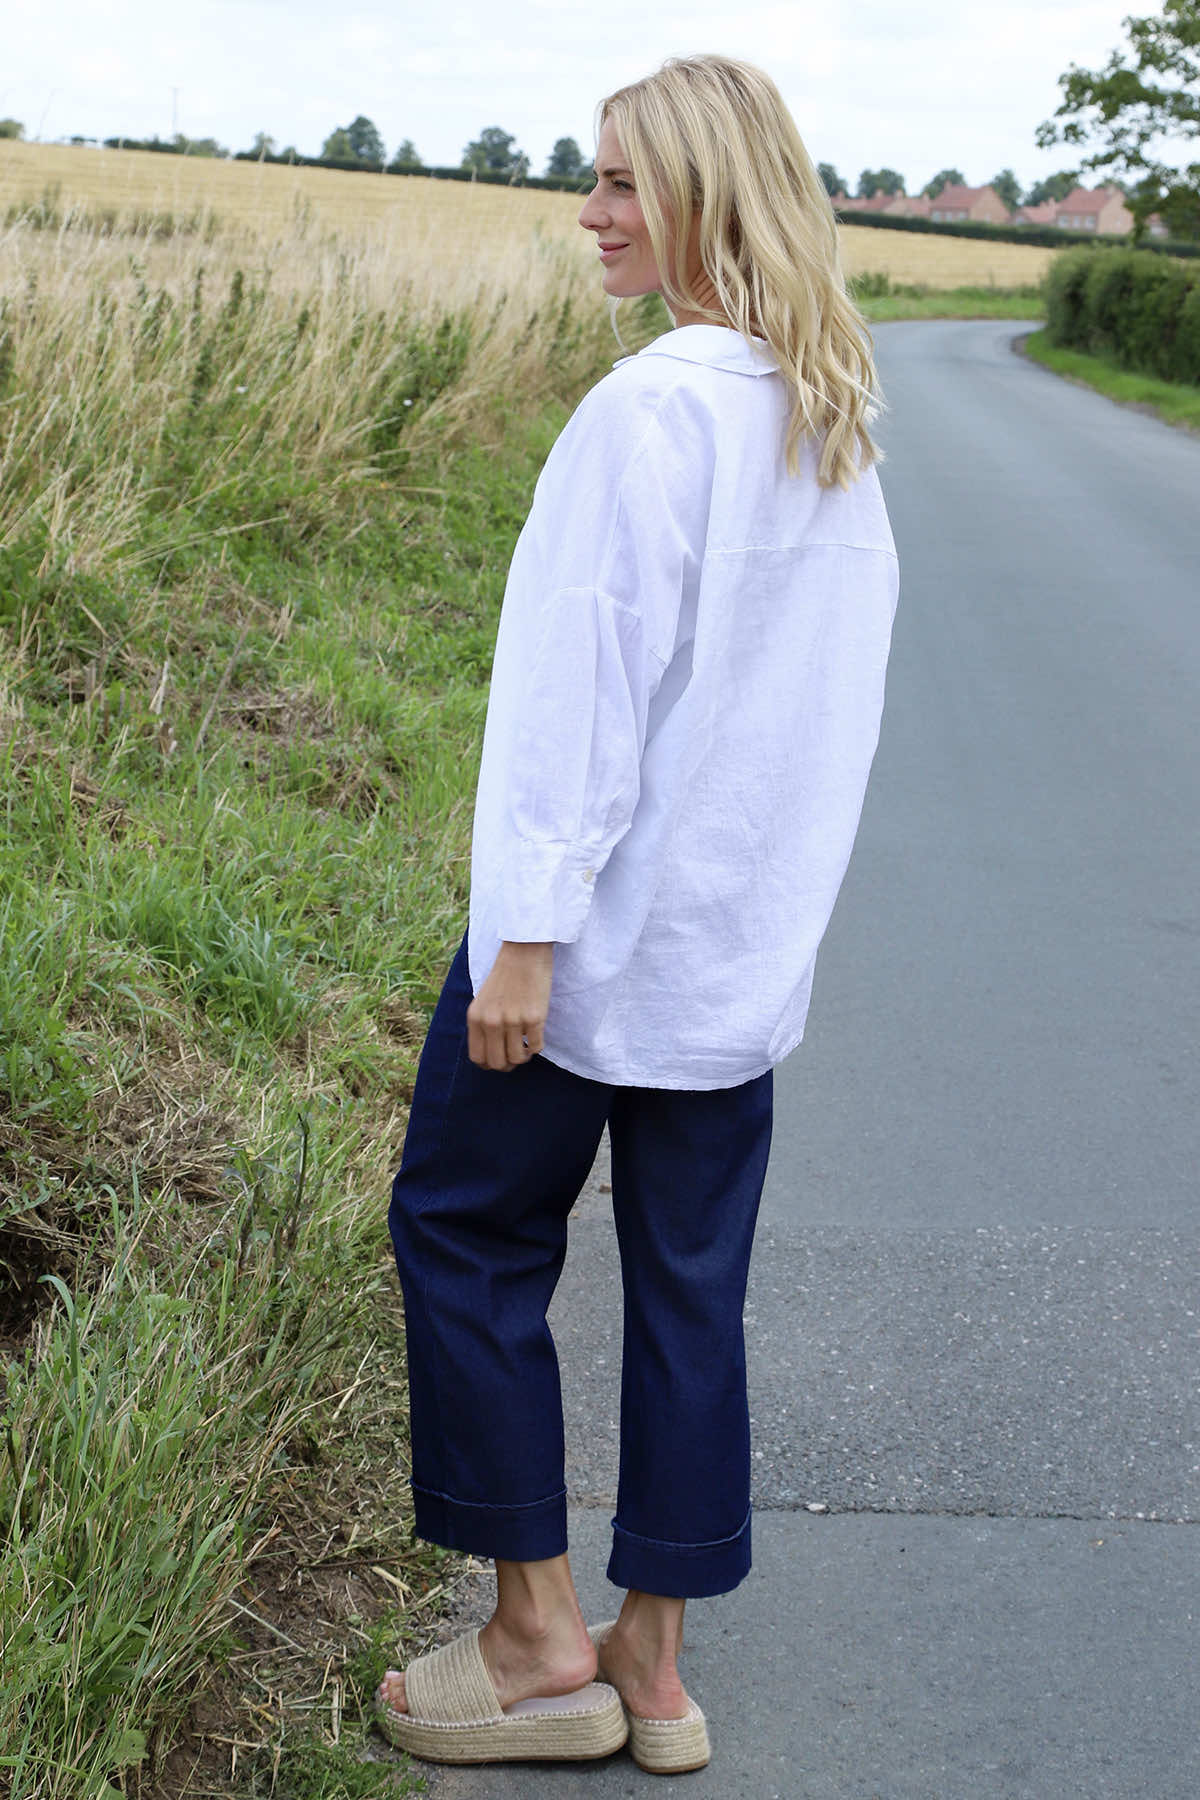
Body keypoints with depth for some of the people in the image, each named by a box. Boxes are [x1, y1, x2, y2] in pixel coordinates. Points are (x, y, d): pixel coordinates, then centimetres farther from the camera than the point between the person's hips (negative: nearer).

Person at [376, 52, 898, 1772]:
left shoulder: (651, 412, -18)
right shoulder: (839, 418, 8)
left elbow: (589, 682, -20)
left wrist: (525, 934, -17)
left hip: (603, 927, -8)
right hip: (746, 946, 8)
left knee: (464, 1228, 9)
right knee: (690, 1281, 12)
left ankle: (540, 1638, 15)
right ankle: (652, 1661, 22)